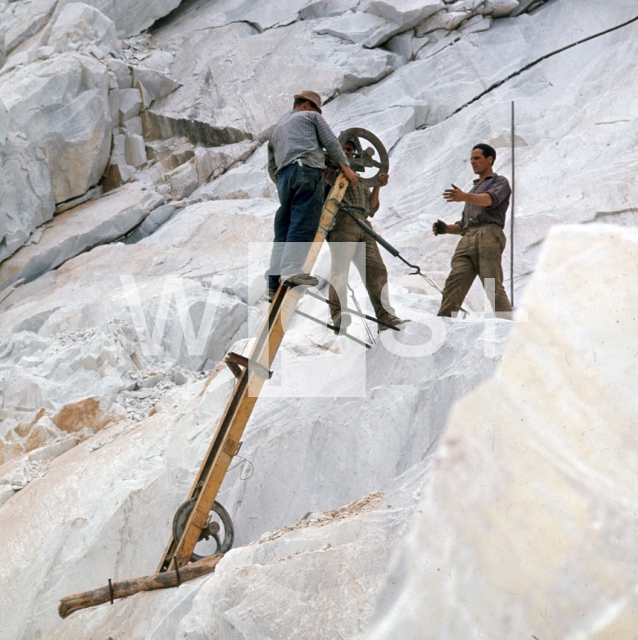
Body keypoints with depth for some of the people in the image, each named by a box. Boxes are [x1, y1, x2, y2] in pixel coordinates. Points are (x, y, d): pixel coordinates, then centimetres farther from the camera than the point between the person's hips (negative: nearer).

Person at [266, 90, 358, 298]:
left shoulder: (277, 128, 36)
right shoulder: (311, 116, 20)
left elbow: (271, 167, 32)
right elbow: (330, 142, 6)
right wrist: (345, 166, 8)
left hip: (283, 175, 6)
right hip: (307, 169, -6)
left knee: (283, 228, 4)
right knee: (303, 223, -19)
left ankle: (274, 282, -5)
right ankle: (291, 268, -37)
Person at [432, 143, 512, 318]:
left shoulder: (500, 182, 14)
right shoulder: (473, 191, 37)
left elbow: (490, 199, -11)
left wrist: (464, 197, -30)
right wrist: (446, 228, 9)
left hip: (488, 235, -6)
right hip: (467, 239, 6)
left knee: (493, 287, -18)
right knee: (453, 285, -11)